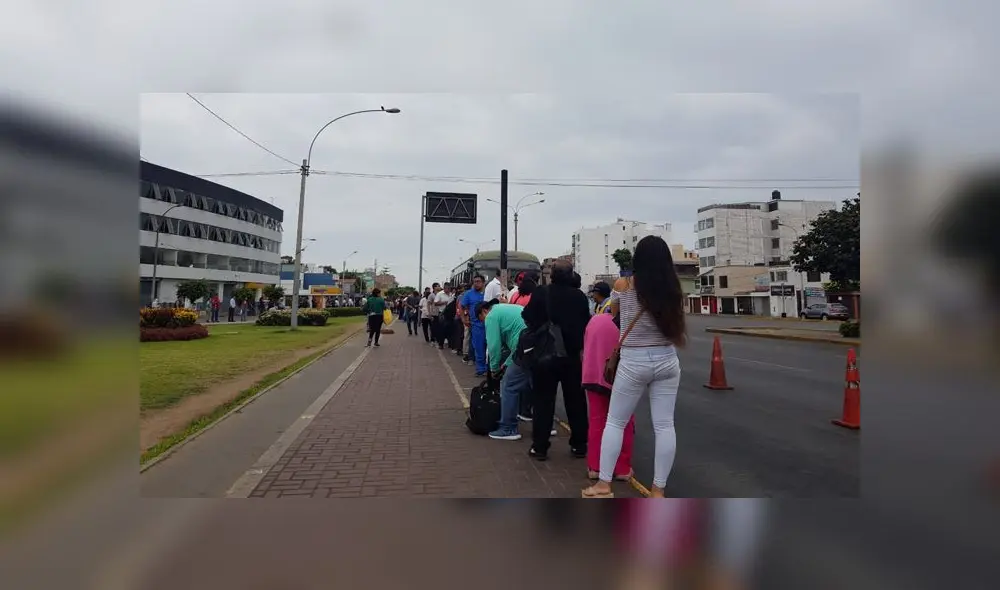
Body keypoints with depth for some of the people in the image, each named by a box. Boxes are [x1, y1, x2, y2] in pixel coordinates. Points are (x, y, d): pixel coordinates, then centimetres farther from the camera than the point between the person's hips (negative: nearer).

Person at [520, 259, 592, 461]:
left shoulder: (540, 293, -10)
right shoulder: (580, 296, -2)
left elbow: (528, 319, -4)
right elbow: (586, 324, 7)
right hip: (573, 355, 2)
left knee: (543, 401, 4)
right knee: (576, 401, 11)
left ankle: (540, 447, 7)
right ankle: (579, 445, 18)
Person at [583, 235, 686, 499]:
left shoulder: (624, 285, -6)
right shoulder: (673, 289, -2)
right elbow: (678, 336, 5)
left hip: (633, 363, -2)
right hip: (667, 362, 3)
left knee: (615, 422, 9)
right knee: (664, 425, 7)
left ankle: (604, 484, 14)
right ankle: (658, 490, 14)